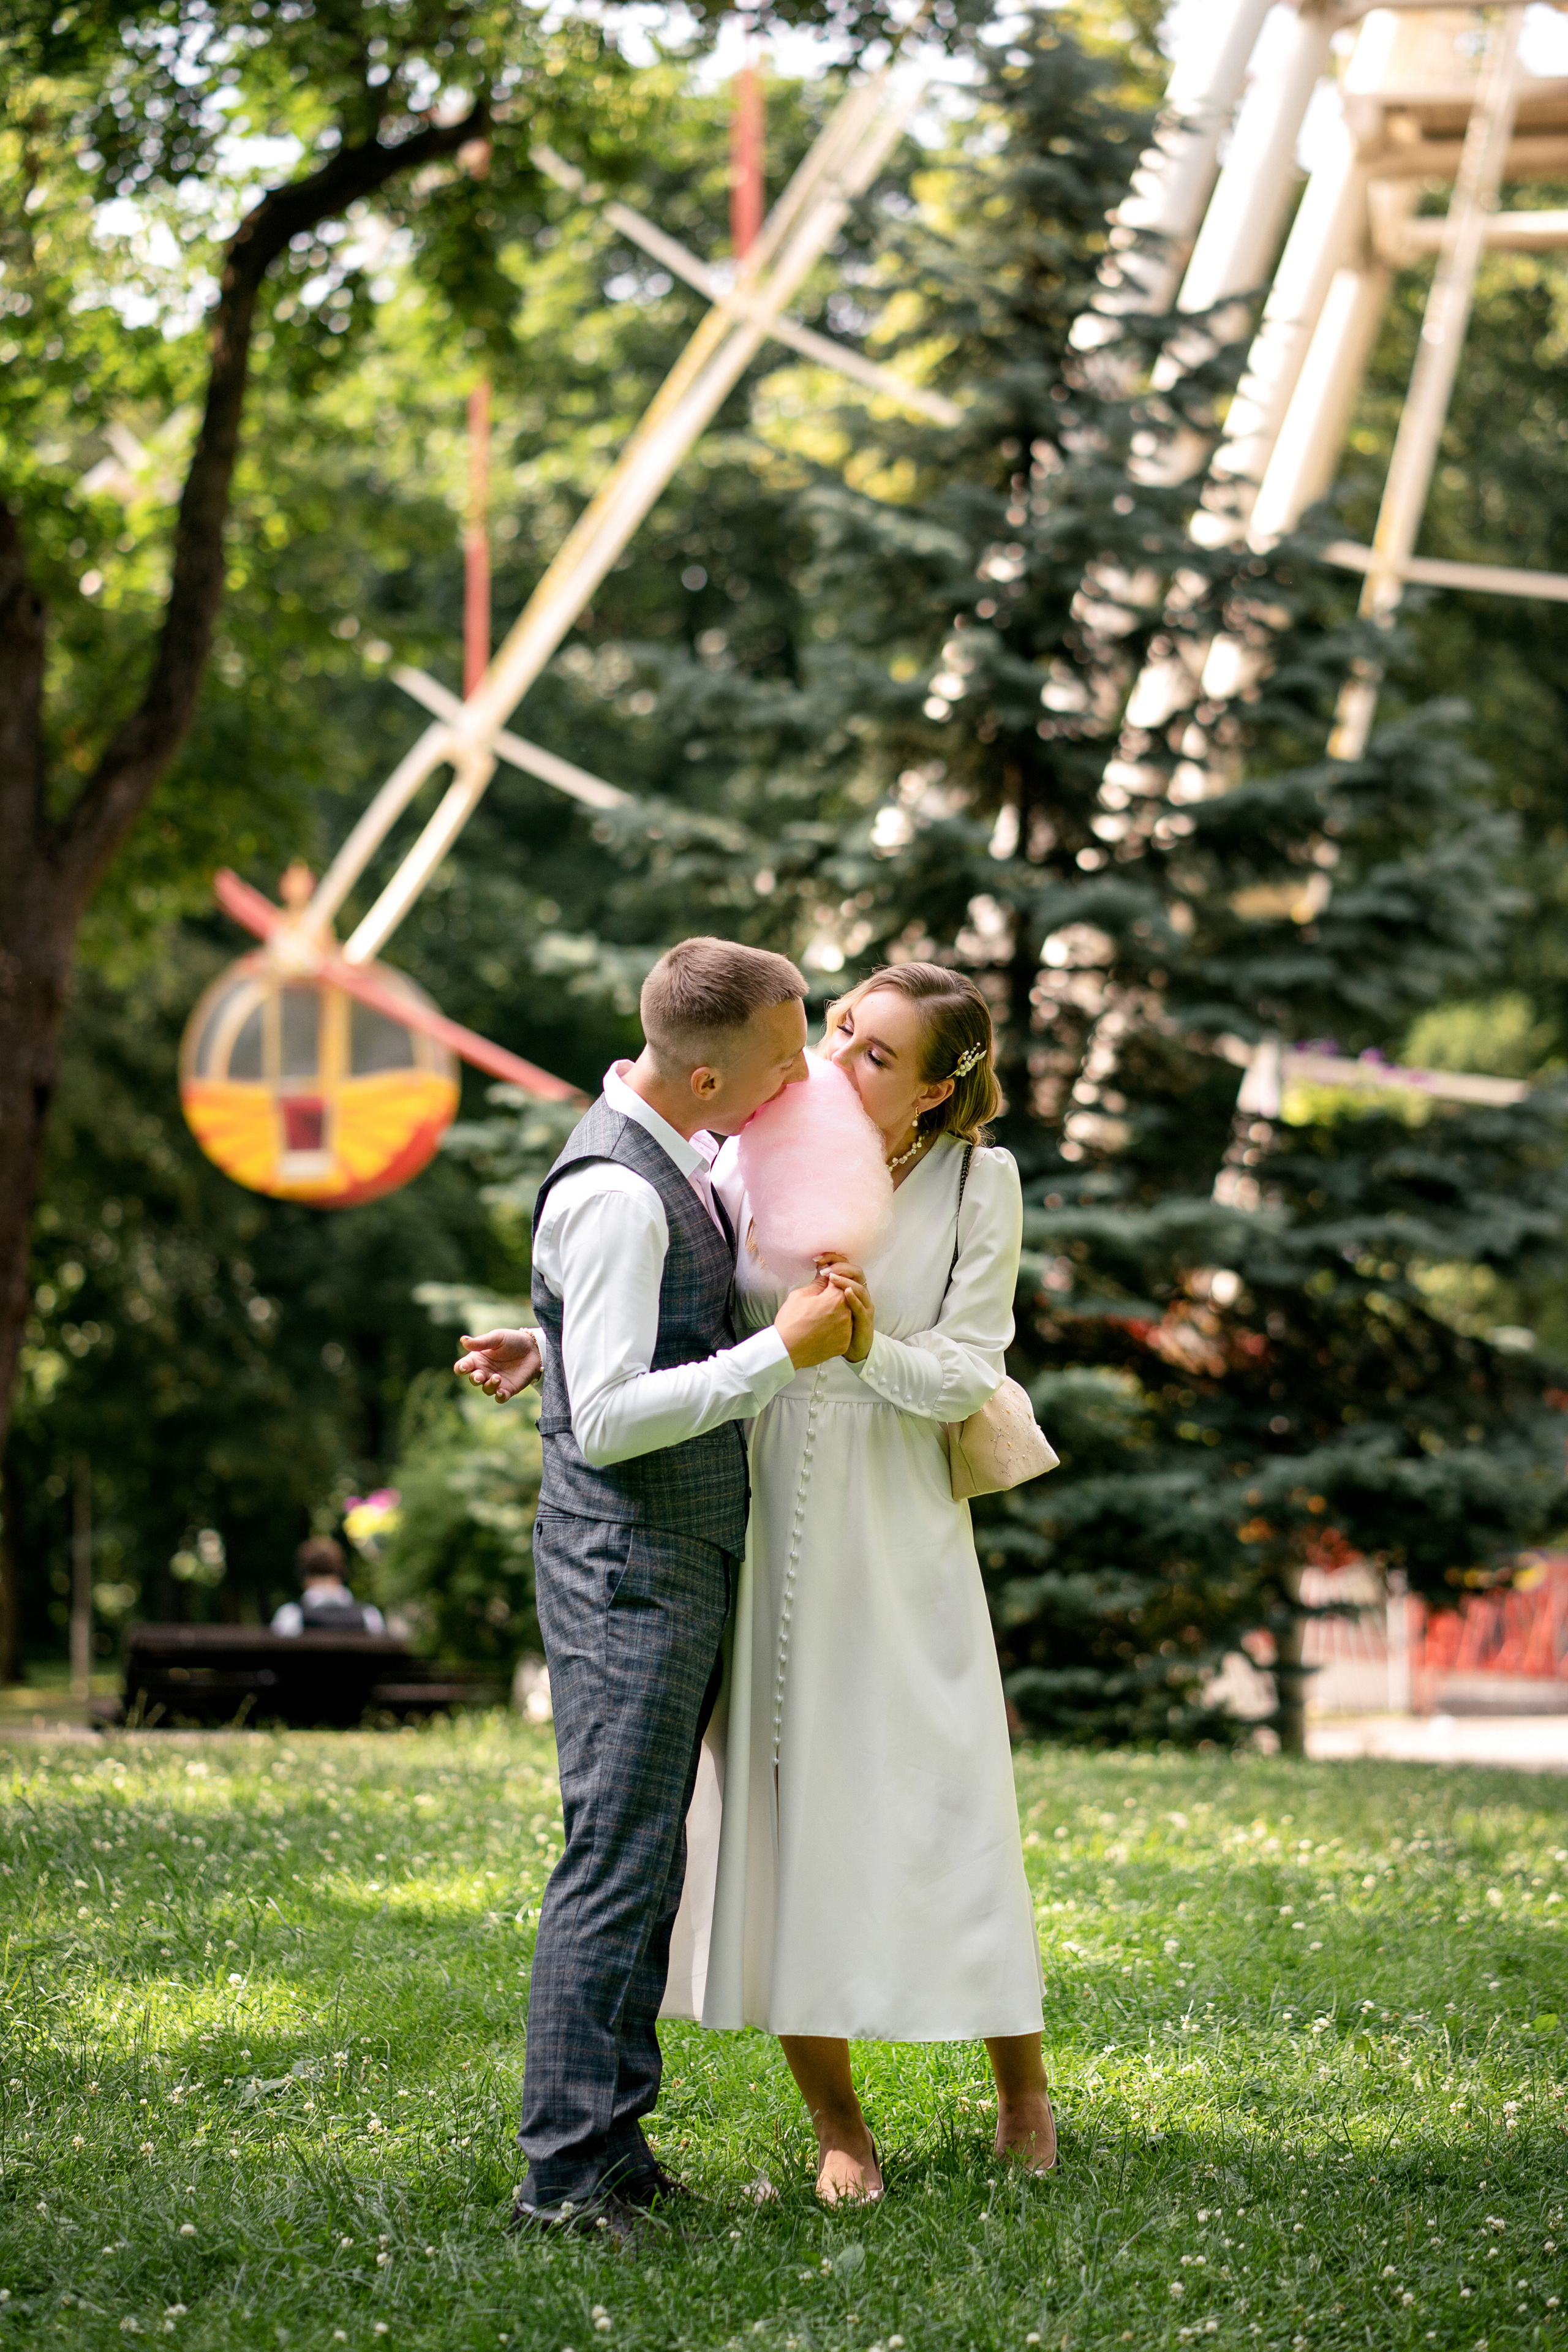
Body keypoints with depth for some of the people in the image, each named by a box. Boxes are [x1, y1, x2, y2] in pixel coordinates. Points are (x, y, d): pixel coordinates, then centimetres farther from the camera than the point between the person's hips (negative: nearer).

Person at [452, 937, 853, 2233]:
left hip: (690, 1556, 10)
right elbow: (613, 1419, -25)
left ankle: (612, 2147, 18)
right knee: (618, 1858, -9)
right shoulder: (618, 1194, -20)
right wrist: (783, 1353, -23)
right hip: (628, 1558, -10)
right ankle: (565, 2175, -6)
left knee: (646, 1857, 12)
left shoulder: (683, 1162, 11)